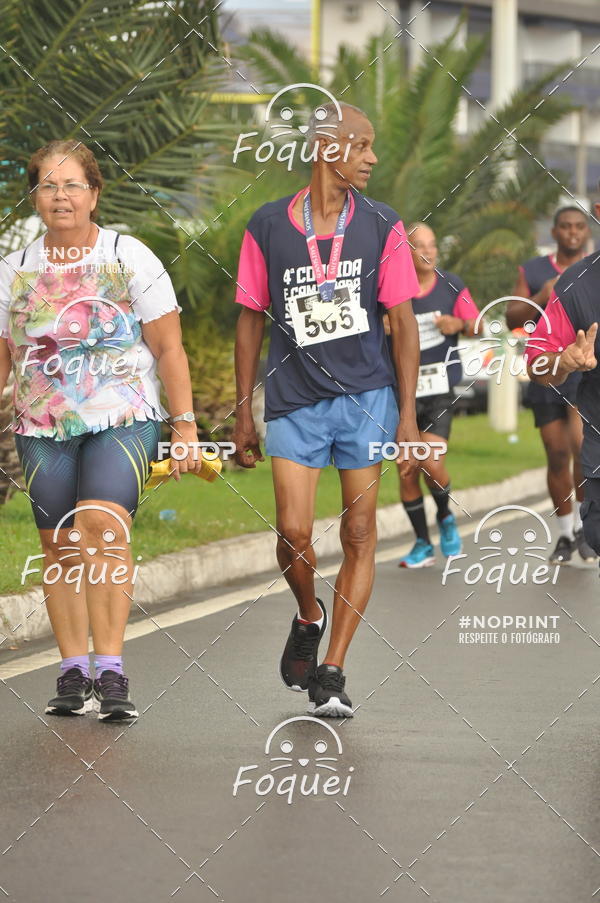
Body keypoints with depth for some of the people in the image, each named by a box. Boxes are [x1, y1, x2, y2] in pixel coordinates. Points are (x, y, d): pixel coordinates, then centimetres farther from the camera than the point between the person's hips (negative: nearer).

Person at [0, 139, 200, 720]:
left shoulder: (130, 258, 1)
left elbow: (169, 349, 3)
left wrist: (185, 424, 0)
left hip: (123, 419, -4)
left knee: (102, 525, -23)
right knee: (60, 547, 4)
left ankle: (111, 672, -24)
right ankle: (73, 672, 14)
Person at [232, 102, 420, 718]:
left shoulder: (381, 227, 1)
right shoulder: (267, 227, 0)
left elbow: (403, 323, 3)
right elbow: (251, 320, 7)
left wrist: (408, 414, -3)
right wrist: (243, 413, 6)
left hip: (366, 397, 1)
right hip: (294, 404, -1)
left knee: (358, 537, 0)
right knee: (294, 533, -9)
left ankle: (331, 673, 8)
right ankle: (308, 618, 24)